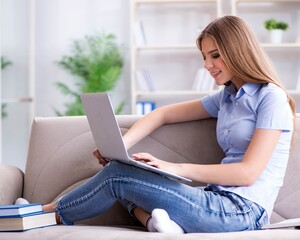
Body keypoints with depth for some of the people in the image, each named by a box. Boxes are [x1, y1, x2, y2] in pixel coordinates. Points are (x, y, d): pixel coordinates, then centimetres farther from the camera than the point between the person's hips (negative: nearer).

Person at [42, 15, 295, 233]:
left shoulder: (271, 98, -8)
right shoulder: (227, 97, 17)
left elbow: (248, 172, -16)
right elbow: (163, 114, 17)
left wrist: (175, 168, -19)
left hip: (243, 210, -9)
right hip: (222, 201, 9)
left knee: (119, 175, -10)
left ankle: (51, 213, 10)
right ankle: (157, 221, -22)